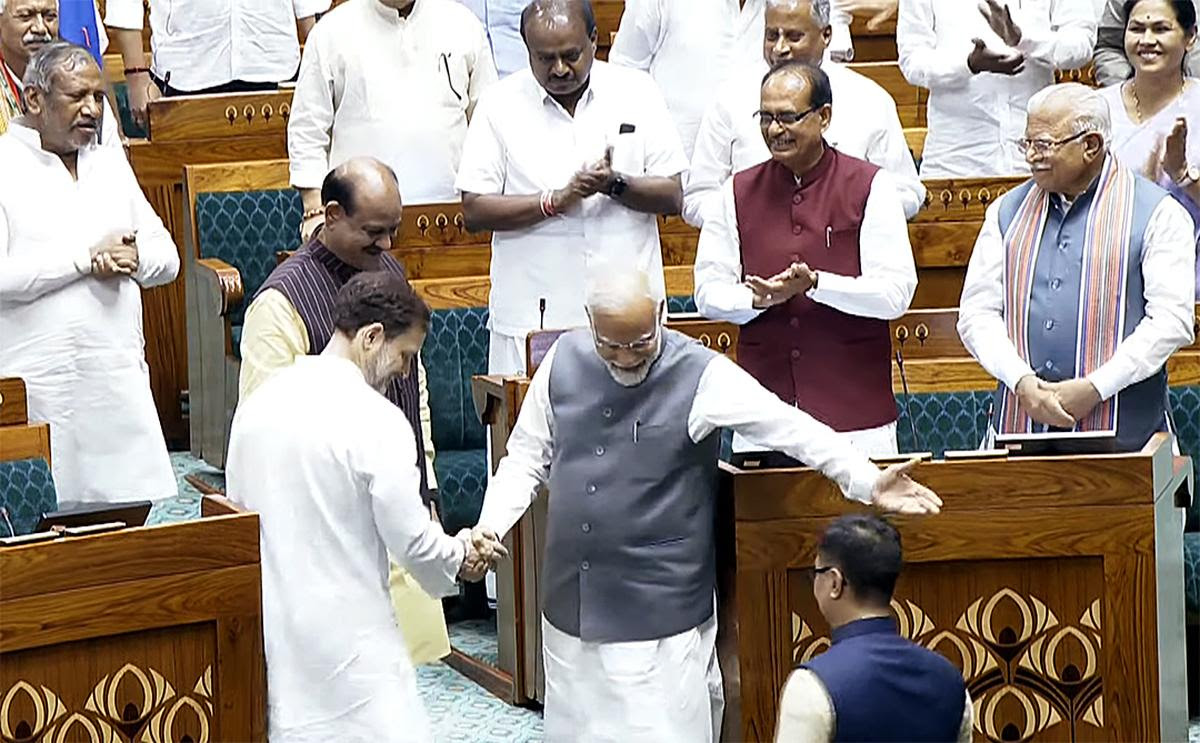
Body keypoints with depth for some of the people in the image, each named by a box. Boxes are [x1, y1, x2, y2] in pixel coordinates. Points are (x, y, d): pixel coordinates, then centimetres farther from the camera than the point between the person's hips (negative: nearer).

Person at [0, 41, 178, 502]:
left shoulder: (111, 164, 18)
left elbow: (166, 259, 16)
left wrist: (132, 257, -6)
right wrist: (87, 258, -13)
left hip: (120, 379, 5)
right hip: (38, 389, -5)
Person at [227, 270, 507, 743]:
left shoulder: (258, 403, 5)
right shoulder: (376, 421, -16)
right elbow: (412, 540, -14)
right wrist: (459, 556, 7)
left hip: (269, 629, 7)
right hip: (344, 631, -7)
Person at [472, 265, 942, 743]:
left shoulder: (701, 376, -11)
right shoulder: (564, 362, 2)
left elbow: (793, 429, -14)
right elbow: (526, 458, 11)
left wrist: (869, 483, -23)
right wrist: (490, 527, -3)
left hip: (660, 613, -4)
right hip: (570, 601, 4)